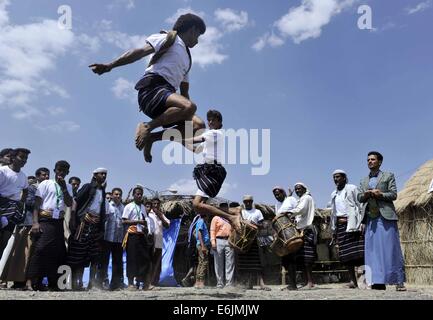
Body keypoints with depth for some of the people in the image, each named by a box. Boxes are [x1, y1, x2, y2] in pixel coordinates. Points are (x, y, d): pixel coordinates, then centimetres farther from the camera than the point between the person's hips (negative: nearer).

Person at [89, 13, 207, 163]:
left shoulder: (187, 59, 33)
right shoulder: (170, 38, 10)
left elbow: (185, 93, 32)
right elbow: (141, 52, -3)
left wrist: (191, 115, 26)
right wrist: (109, 66, -13)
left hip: (167, 93, 8)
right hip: (152, 87, -8)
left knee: (198, 125, -10)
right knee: (189, 106, -34)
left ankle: (152, 137, -6)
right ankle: (147, 127, -16)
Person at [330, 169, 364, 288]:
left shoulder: (352, 188, 4)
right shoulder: (334, 194, 21)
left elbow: (360, 205, -3)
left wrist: (361, 223, -12)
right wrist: (333, 229, 18)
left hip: (352, 223, -5)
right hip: (340, 225, 5)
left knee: (358, 251, -13)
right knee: (346, 254, 1)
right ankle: (353, 280, 3)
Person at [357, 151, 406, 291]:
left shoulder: (388, 176, 9)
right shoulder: (363, 181, 21)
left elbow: (393, 194, 1)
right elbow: (359, 198, 13)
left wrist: (380, 194, -15)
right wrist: (365, 195, -8)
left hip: (386, 217, -4)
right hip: (370, 219, 4)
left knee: (391, 249, -5)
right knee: (373, 250, 0)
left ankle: (399, 281, 0)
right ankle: (378, 281, 2)